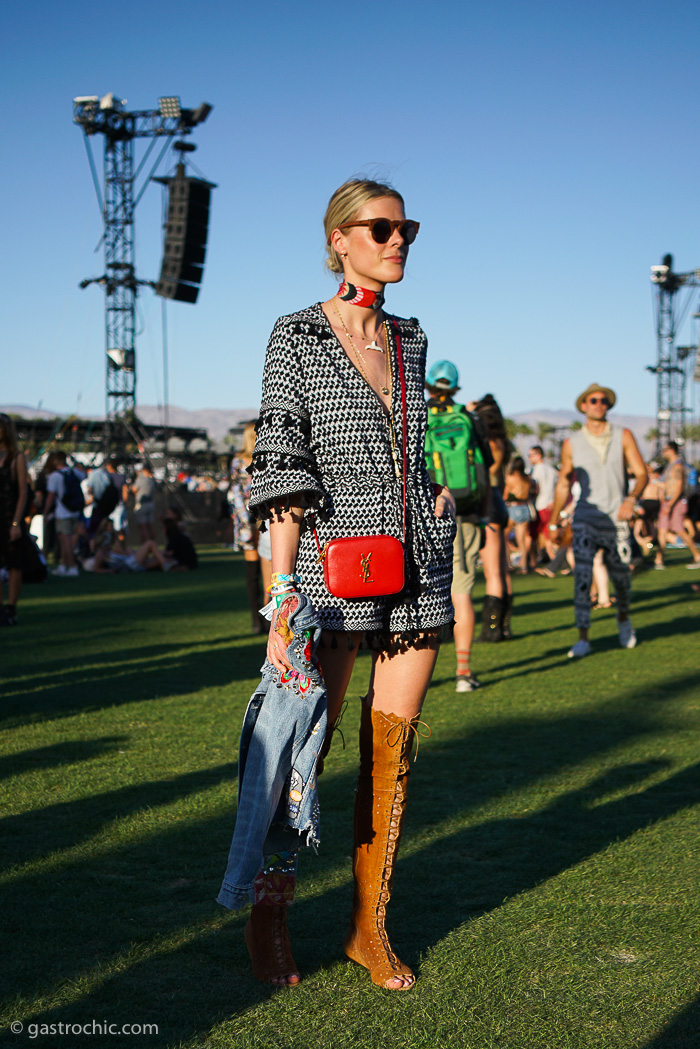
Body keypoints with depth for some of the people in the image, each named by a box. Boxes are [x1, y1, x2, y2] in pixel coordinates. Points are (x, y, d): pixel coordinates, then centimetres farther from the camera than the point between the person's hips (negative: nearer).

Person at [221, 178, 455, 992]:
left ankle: (369, 923, 19)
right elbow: (283, 470, -9)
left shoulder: (409, 340, 14)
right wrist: (281, 600, -15)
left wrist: (438, 497, 9)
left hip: (418, 565, 5)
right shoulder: (297, 337, -3)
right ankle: (268, 911, 21)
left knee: (391, 751, 7)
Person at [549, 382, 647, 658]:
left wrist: (632, 499, -21)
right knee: (582, 576, -14)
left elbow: (641, 473, -1)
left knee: (621, 577, 11)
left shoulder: (623, 437, 3)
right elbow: (563, 484, 13)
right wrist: (553, 522, 15)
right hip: (586, 519, -1)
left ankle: (623, 618, 41)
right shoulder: (572, 443, 4)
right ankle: (583, 638, -10)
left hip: (617, 521, 1)